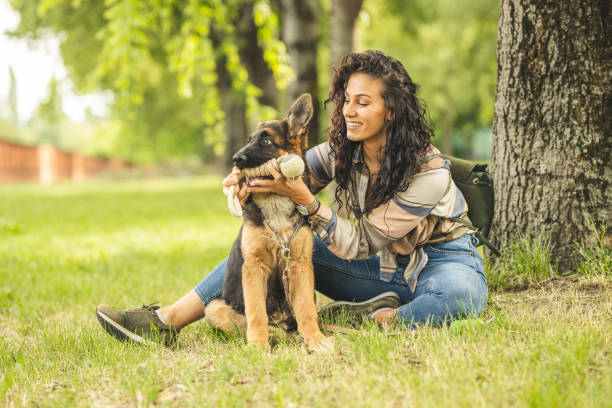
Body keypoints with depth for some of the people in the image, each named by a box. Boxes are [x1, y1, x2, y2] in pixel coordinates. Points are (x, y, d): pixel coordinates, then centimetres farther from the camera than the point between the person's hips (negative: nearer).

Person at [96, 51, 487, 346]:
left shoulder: (429, 171, -24)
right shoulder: (343, 152, -6)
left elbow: (359, 243, -25)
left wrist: (304, 198, -37)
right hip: (387, 266, 5)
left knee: (459, 295, -44)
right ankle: (167, 322, -15)